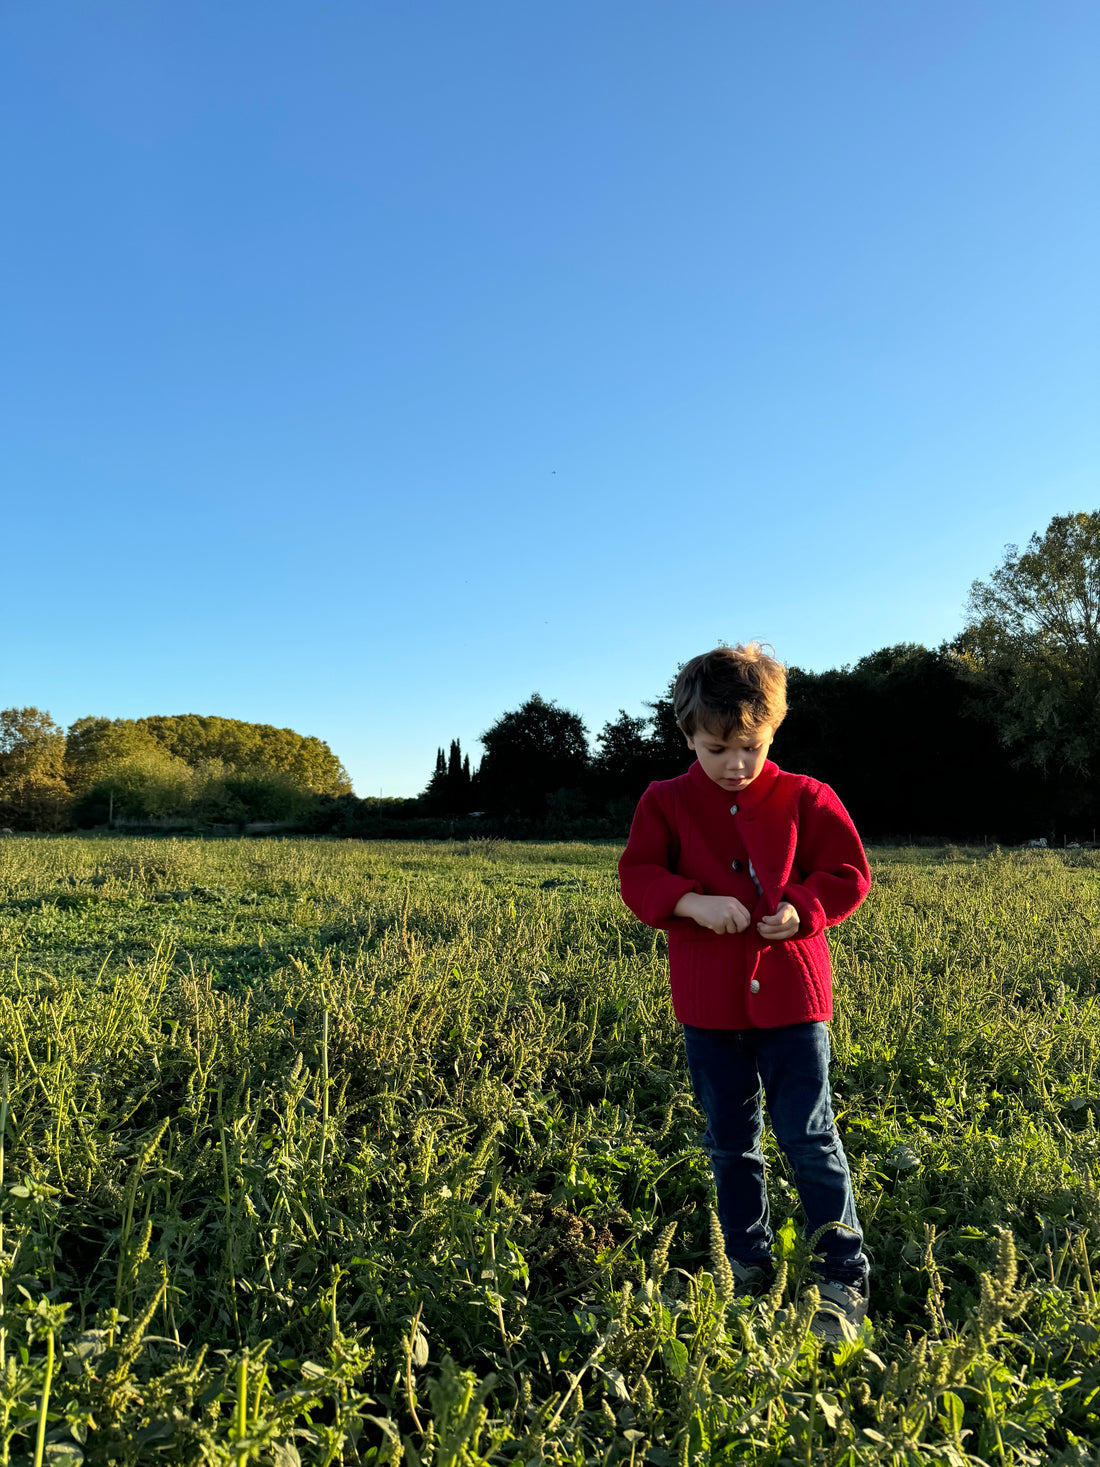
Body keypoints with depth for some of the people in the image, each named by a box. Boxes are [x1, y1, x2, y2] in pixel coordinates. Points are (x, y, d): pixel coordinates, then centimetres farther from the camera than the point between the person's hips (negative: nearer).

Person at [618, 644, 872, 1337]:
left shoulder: (805, 799, -2)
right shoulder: (666, 803, -1)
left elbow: (848, 874, -1)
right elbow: (638, 877, -6)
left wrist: (804, 909, -20)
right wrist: (692, 901, -25)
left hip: (791, 998, -2)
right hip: (710, 1005, 2)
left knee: (809, 1136, 2)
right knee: (731, 1141, 16)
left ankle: (846, 1279, 18)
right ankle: (749, 1264, 35)